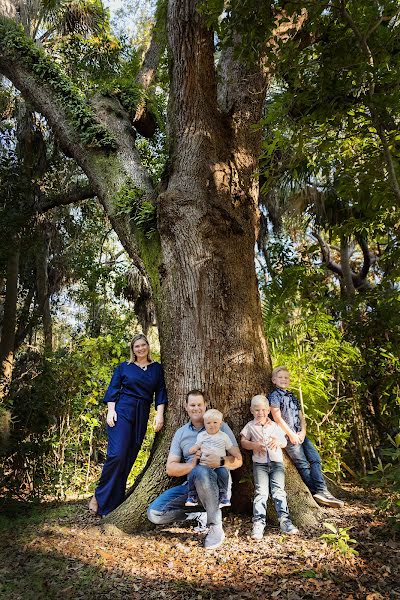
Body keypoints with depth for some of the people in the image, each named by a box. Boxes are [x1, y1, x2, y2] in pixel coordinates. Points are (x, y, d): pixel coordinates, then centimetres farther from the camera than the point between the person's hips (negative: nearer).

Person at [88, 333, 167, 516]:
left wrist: (160, 413, -4)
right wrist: (111, 410, -7)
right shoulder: (124, 367, 8)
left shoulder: (157, 369, 13)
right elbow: (113, 390, 5)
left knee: (129, 458, 4)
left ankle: (114, 501, 14)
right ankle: (99, 495, -1)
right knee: (117, 454, -16)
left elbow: (160, 392, 8)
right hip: (122, 411, -3)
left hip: (142, 416, 3)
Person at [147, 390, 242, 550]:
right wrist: (191, 465, -15)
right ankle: (200, 516, 0)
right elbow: (170, 468, 5)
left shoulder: (221, 427, 2)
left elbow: (238, 460, -1)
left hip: (217, 481, -4)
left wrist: (221, 462, -22)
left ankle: (216, 527, -21)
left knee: (201, 471, -39)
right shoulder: (180, 433, 11)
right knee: (154, 513, -15)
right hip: (191, 484, 4)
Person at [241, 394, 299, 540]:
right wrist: (254, 445, -15)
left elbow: (284, 442, 12)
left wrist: (278, 441, -12)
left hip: (277, 462, 2)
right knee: (261, 492, -10)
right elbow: (243, 442, 4)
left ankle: (284, 520, -6)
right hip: (259, 463, -1)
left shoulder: (275, 426, 12)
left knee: (279, 490, -8)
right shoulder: (250, 426, 7)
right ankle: (258, 523, -10)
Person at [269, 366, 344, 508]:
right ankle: (317, 493, -2)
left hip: (300, 435, 7)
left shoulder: (292, 397, 21)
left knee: (315, 458, -7)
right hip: (287, 435, -7)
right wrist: (291, 435, -12)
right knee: (303, 464, -7)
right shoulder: (274, 395, -1)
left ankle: (322, 492, -11)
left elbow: (301, 417, 16)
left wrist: (303, 432, -2)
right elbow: (277, 418, -10)